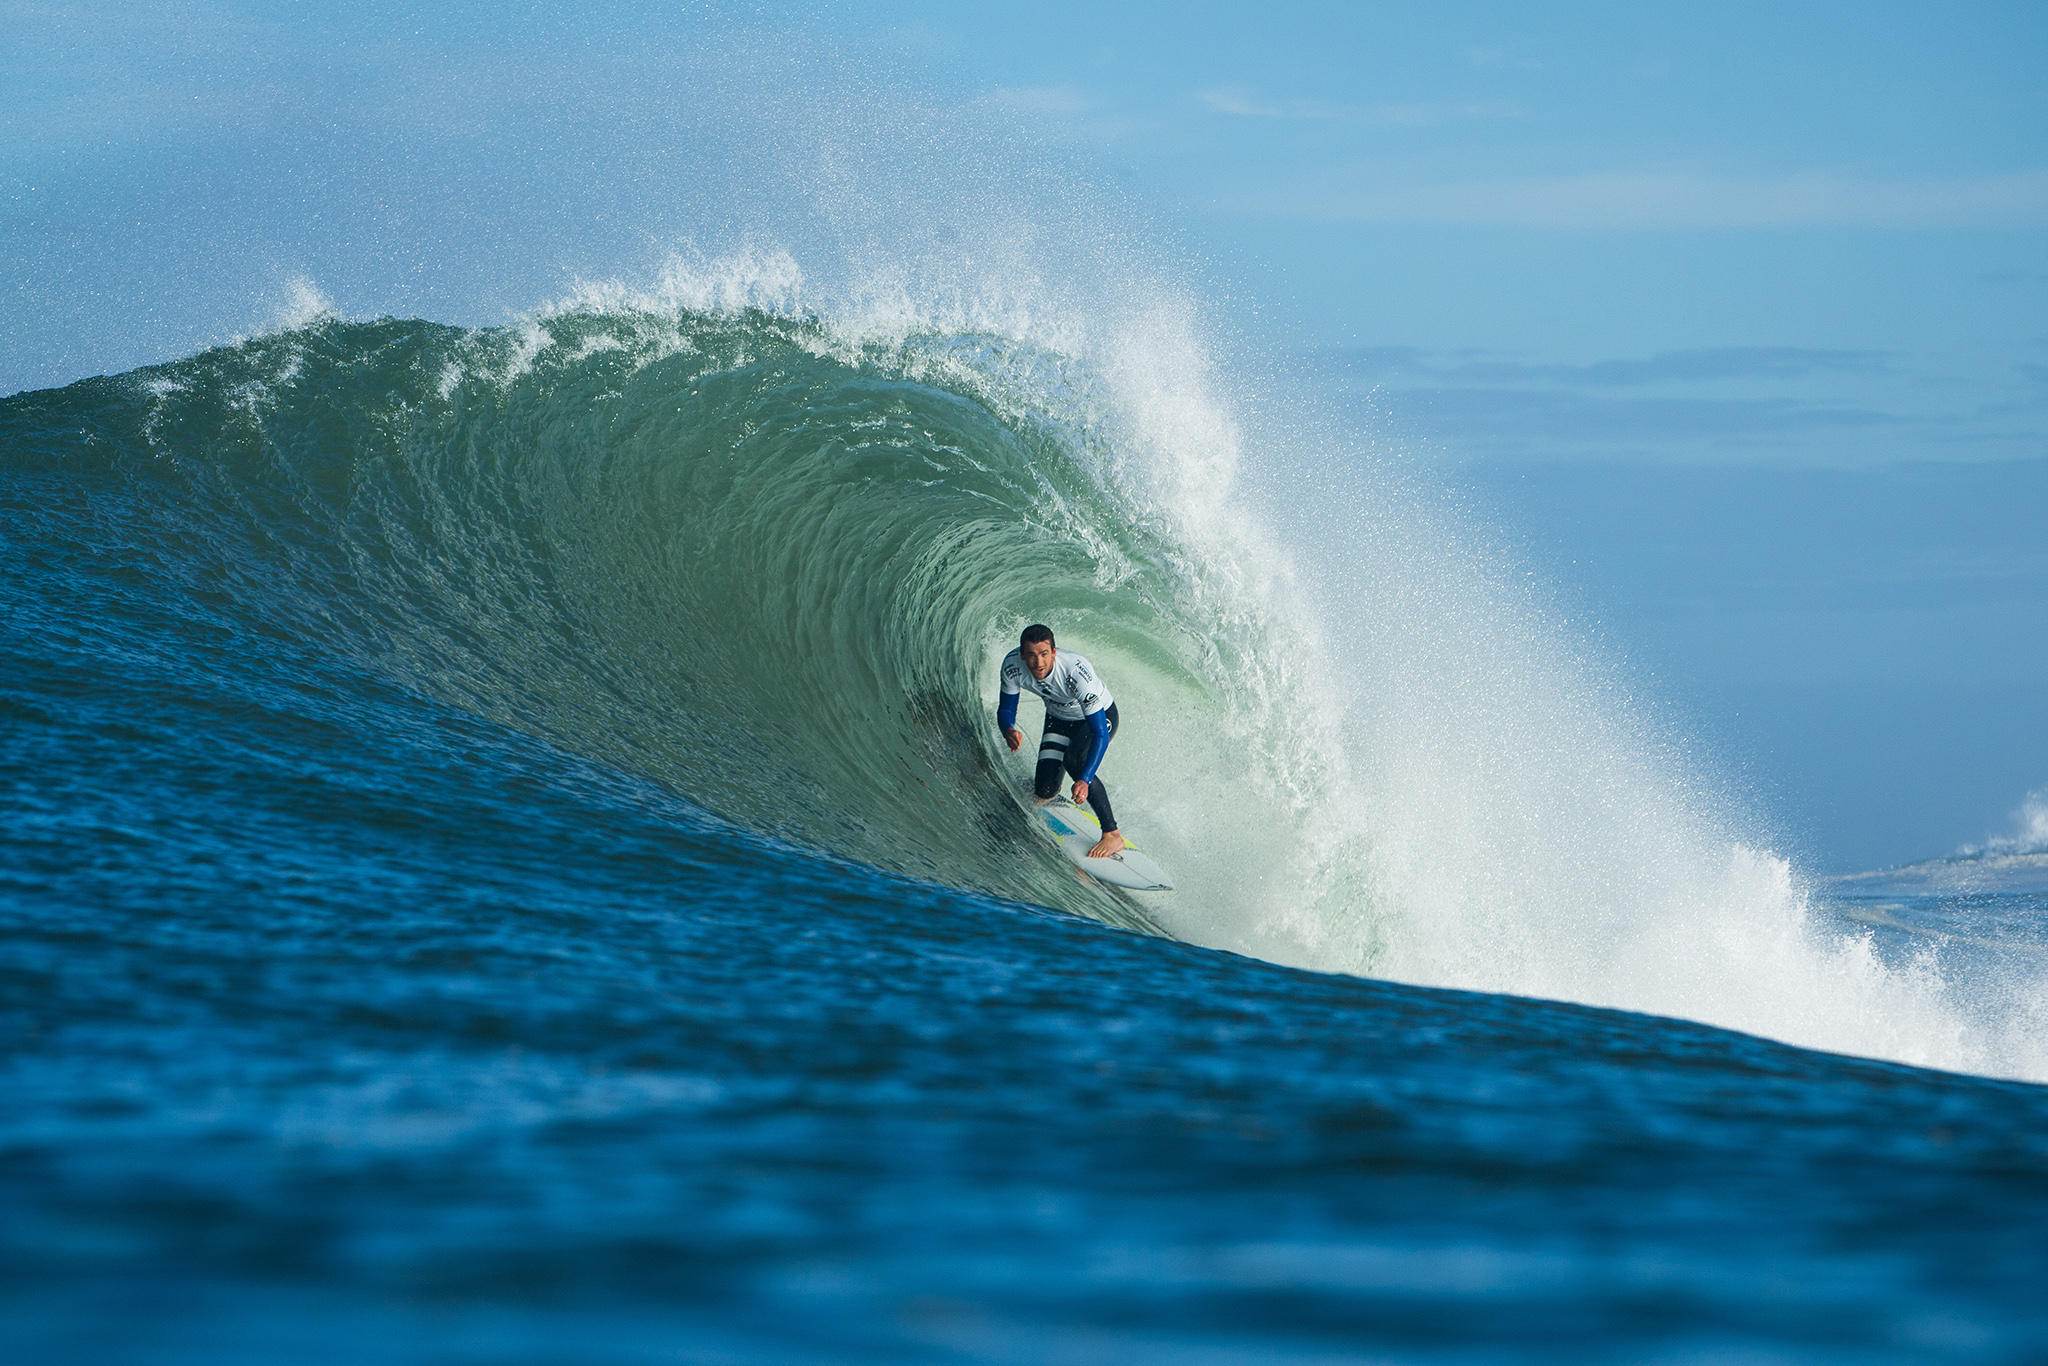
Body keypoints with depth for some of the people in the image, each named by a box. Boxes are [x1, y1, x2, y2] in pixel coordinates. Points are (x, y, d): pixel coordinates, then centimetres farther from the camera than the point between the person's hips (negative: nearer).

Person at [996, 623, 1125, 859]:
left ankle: (1112, 835, -21)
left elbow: (1100, 734, -40)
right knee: (1046, 789, -8)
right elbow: (1006, 710, -12)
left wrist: (1085, 780, -52)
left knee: (1074, 760, -33)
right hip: (1059, 719, 4)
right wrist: (1009, 731, -38)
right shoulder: (1012, 666, -28)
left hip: (1101, 716, -4)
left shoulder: (1077, 672, -41)